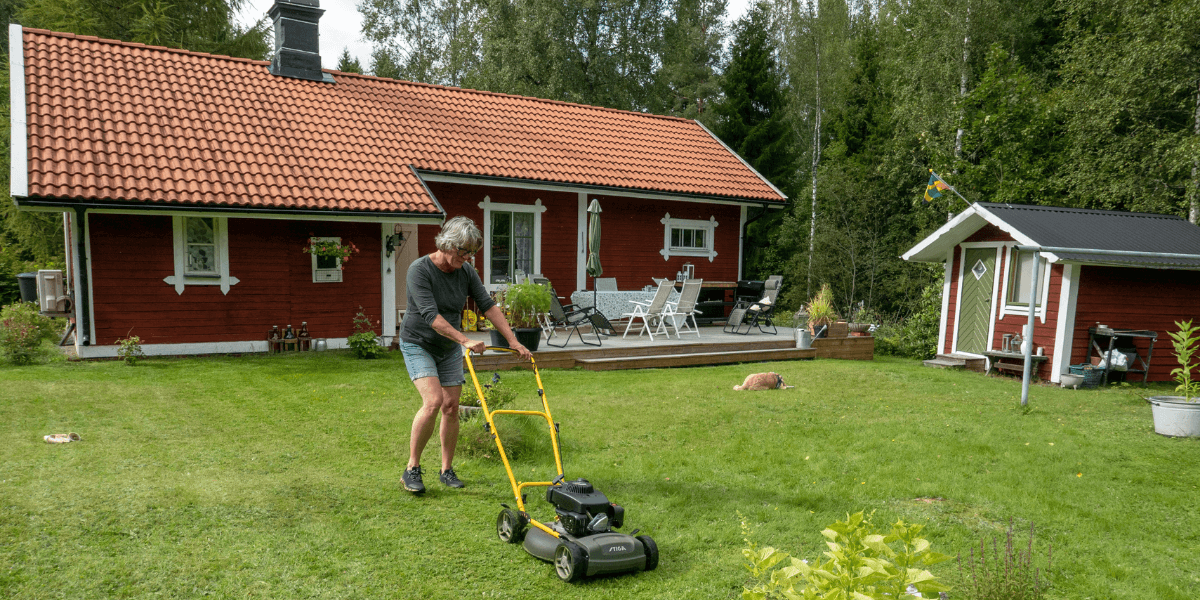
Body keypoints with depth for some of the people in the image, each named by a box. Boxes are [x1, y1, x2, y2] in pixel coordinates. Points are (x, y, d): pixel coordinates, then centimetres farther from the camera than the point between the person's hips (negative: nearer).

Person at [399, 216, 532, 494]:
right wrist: (465, 340, -38)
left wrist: (513, 341, -13)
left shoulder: (466, 272, -5)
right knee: (433, 401, -21)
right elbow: (430, 315, -30)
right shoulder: (419, 270, -22)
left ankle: (447, 470, 16)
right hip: (418, 344, -5)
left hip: (449, 348, 5)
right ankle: (412, 468, -7)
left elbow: (488, 305, -6)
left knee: (451, 408, 2)